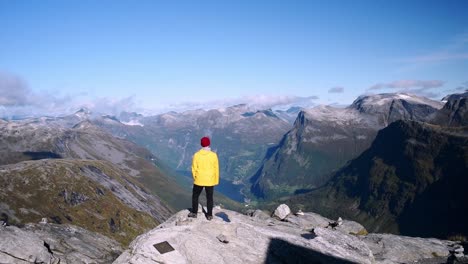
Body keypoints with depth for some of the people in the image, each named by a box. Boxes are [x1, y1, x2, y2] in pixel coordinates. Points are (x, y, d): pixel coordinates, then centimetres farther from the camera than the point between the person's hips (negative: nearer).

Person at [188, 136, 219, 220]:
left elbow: (194, 168, -5)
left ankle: (194, 213, 26)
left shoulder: (196, 155, -10)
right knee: (209, 198, 14)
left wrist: (195, 178, 11)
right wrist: (216, 181, 6)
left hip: (199, 180, 0)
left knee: (195, 196, 20)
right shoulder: (213, 155, -11)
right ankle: (209, 215, 19)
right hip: (210, 181, 0)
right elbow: (216, 169, -5)